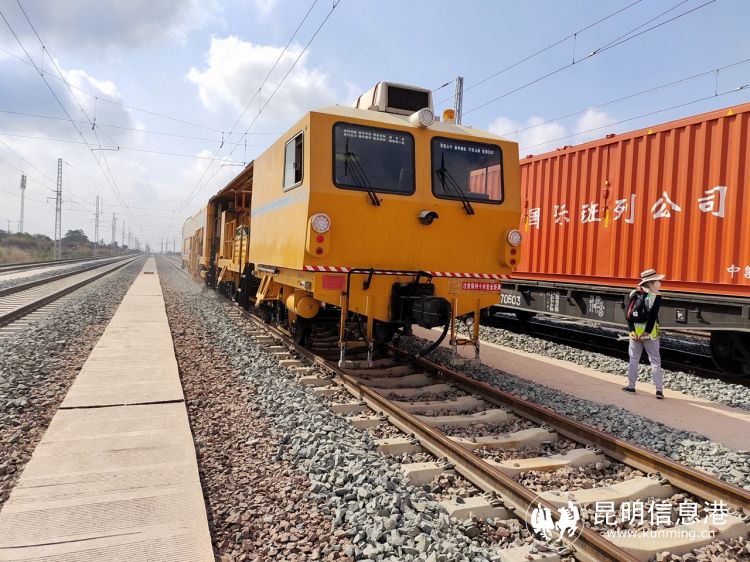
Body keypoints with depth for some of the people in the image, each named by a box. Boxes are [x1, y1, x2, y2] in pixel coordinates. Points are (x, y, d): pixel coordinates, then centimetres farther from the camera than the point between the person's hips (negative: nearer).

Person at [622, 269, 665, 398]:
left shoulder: (634, 294, 3)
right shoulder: (656, 296, -9)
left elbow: (629, 314, -3)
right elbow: (653, 316, -15)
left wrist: (632, 330, -5)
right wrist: (647, 332, -13)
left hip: (635, 331, 3)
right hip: (649, 332, -3)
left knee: (633, 359, 12)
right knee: (655, 361, 3)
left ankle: (631, 386, 16)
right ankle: (659, 390, 1)